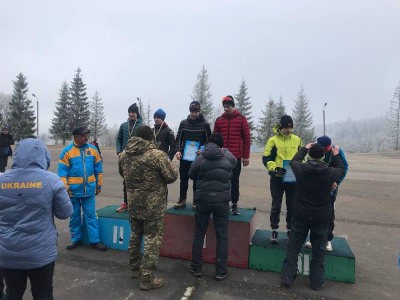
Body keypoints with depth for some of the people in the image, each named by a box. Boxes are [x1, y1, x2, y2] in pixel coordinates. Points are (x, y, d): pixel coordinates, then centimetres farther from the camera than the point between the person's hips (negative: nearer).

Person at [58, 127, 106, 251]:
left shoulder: (93, 149, 2)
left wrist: (99, 185, 9)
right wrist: (64, 189, -11)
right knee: (75, 216, 13)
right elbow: (62, 172, -7)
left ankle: (95, 241, 12)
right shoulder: (67, 151, -6)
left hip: (89, 189, 1)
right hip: (74, 190, -1)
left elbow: (98, 169, 8)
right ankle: (76, 239, 28)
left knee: (91, 215, 5)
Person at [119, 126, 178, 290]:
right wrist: (170, 166, 7)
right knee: (152, 239, 4)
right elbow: (172, 177, -13)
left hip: (133, 203, 6)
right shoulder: (157, 155, -19)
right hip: (153, 206, -6)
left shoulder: (124, 155, 0)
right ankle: (147, 279, 12)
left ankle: (135, 268, 38)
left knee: (135, 235, 22)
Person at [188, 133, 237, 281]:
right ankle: (221, 271, 17)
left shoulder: (200, 158, -4)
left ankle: (196, 267, 25)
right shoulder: (229, 158, -2)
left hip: (203, 199, 0)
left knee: (199, 234, 14)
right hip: (222, 200, 0)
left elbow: (192, 175, 6)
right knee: (222, 236, 10)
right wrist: (225, 150, 37)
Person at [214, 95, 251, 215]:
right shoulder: (219, 120, 7)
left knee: (235, 181, 5)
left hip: (236, 157, -2)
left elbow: (247, 138, 1)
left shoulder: (241, 119, 1)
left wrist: (246, 156, -2)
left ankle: (234, 205, 16)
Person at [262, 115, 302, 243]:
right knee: (276, 206, 6)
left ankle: (290, 231, 26)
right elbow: (266, 158, -6)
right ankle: (274, 231, 20)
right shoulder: (273, 140, -6)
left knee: (292, 206, 11)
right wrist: (274, 168, -21)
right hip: (277, 178, -3)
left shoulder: (297, 140, 5)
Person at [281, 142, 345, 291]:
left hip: (301, 215, 1)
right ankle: (317, 281, 23)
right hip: (321, 217, 0)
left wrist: (305, 149, 24)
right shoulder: (330, 172, -14)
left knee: (294, 246, 11)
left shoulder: (300, 169, -12)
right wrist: (336, 155, 23)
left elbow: (294, 161, 13)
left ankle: (287, 277, 15)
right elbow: (341, 171, 11)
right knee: (319, 250, 13)